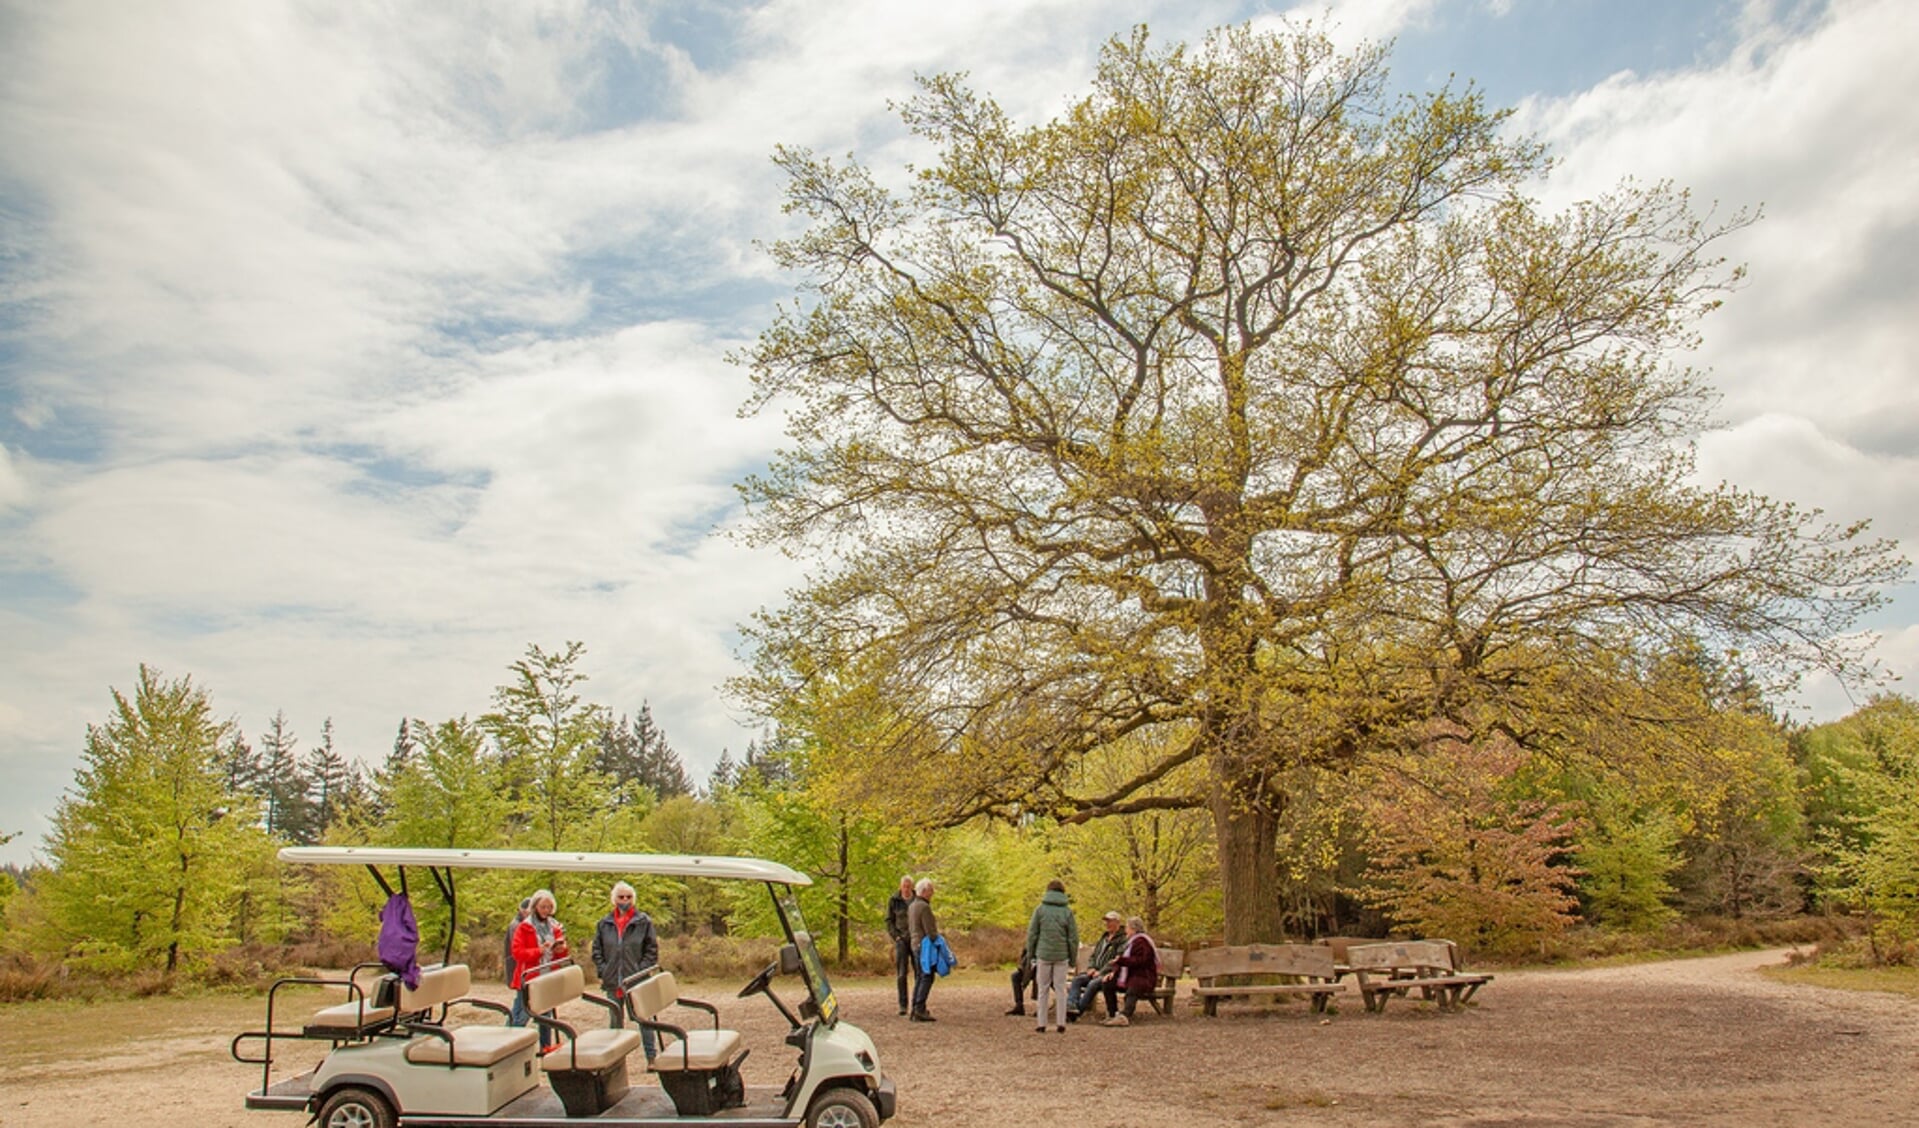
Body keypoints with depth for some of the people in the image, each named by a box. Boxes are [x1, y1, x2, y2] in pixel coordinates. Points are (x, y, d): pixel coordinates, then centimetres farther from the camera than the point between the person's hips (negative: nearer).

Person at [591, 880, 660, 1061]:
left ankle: (652, 1057, 10)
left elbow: (652, 950, -2)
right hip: (613, 982, 3)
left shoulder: (643, 921, -3)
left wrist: (642, 971, -10)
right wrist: (603, 972, 0)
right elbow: (597, 950, 10)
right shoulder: (605, 923, 5)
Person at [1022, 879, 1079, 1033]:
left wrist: (1030, 953, 9)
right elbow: (1073, 937, 2)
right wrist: (1073, 959, 9)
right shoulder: (1067, 911, 1)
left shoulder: (1040, 909, -1)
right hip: (1062, 956, 1)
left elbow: (1032, 934, -1)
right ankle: (1061, 1023, 7)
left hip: (1044, 954, 0)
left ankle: (1042, 1023, 7)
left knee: (1043, 989, 8)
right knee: (1060, 989, 8)